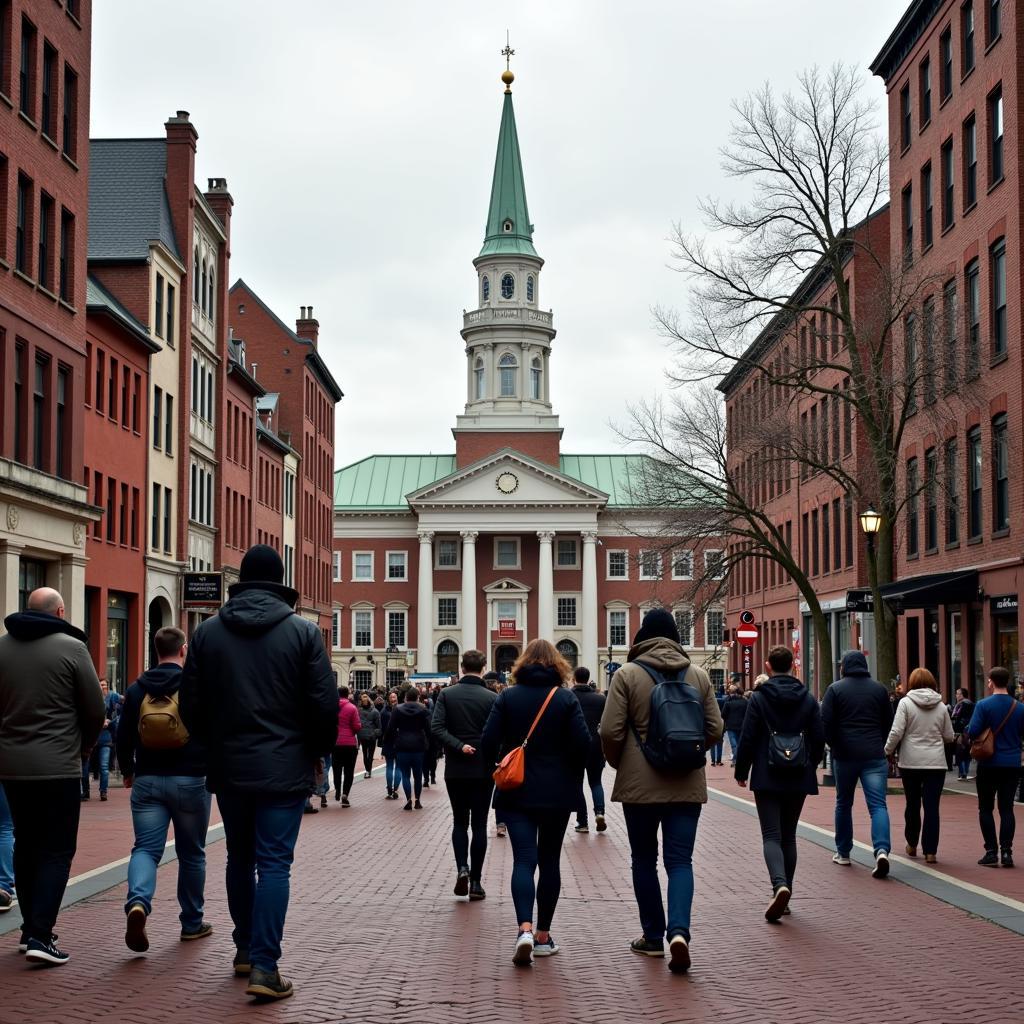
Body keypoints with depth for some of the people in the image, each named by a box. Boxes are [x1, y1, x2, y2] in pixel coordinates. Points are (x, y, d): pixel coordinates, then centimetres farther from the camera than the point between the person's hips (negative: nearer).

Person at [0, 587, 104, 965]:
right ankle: (40, 935, -8)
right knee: (56, 851, 0)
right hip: (58, 767, -5)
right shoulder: (71, 647, -9)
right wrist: (82, 747, 13)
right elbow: (95, 711, -5)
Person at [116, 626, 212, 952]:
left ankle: (138, 902, -27)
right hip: (190, 781, -2)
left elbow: (124, 736, 6)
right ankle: (192, 923, 20)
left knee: (146, 848, 1)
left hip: (147, 781, 2)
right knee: (191, 854, 12)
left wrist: (128, 772, 22)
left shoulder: (137, 689, 3)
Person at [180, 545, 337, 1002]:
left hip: (228, 767, 3)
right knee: (274, 864, -2)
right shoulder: (303, 631, -6)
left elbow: (191, 705, 4)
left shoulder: (208, 631, 2)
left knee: (239, 857, 18)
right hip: (284, 768, -3)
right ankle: (264, 965, -8)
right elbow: (325, 704, -8)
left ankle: (245, 947, 29)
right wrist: (317, 752, 7)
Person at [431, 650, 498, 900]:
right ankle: (475, 881, 5)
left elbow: (436, 728, -13)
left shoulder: (446, 695, -2)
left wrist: (459, 746, -12)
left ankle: (462, 868, -6)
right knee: (479, 825, 6)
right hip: (483, 769, -1)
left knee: (459, 822, 15)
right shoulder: (492, 698, -6)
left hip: (455, 769, 1)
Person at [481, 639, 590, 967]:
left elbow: (488, 742, -6)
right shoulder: (566, 699, -3)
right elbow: (583, 743, -9)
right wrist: (573, 777, 8)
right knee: (550, 860, 12)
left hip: (516, 792, 0)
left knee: (523, 859, -3)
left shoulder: (507, 697, -2)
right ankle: (543, 936, 16)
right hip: (558, 792, 0)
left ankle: (525, 928, -24)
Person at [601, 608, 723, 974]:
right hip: (687, 785, 2)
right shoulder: (698, 675, 3)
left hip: (639, 784, -2)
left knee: (644, 859, 13)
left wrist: (618, 763, 10)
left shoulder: (627, 674, -6)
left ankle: (654, 936, 19)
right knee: (680, 860, 3)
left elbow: (610, 731, -9)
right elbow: (715, 730, 5)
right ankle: (679, 930, -17)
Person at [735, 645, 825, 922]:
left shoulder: (759, 698, -7)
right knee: (789, 836, 14)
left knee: (772, 836, -5)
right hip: (799, 779, 4)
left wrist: (741, 771, 4)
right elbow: (819, 737, 5)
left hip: (767, 777, -3)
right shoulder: (807, 699, 4)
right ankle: (784, 891, 17)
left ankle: (780, 885, -28)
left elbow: (748, 738, -8)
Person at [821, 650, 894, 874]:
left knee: (843, 804, 15)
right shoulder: (879, 689, 8)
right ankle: (882, 850, -25)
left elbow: (825, 722, -6)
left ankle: (843, 852, 23)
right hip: (874, 755, 1)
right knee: (878, 805, -5)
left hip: (844, 755, -1)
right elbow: (888, 722, 11)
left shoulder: (836, 689, -1)